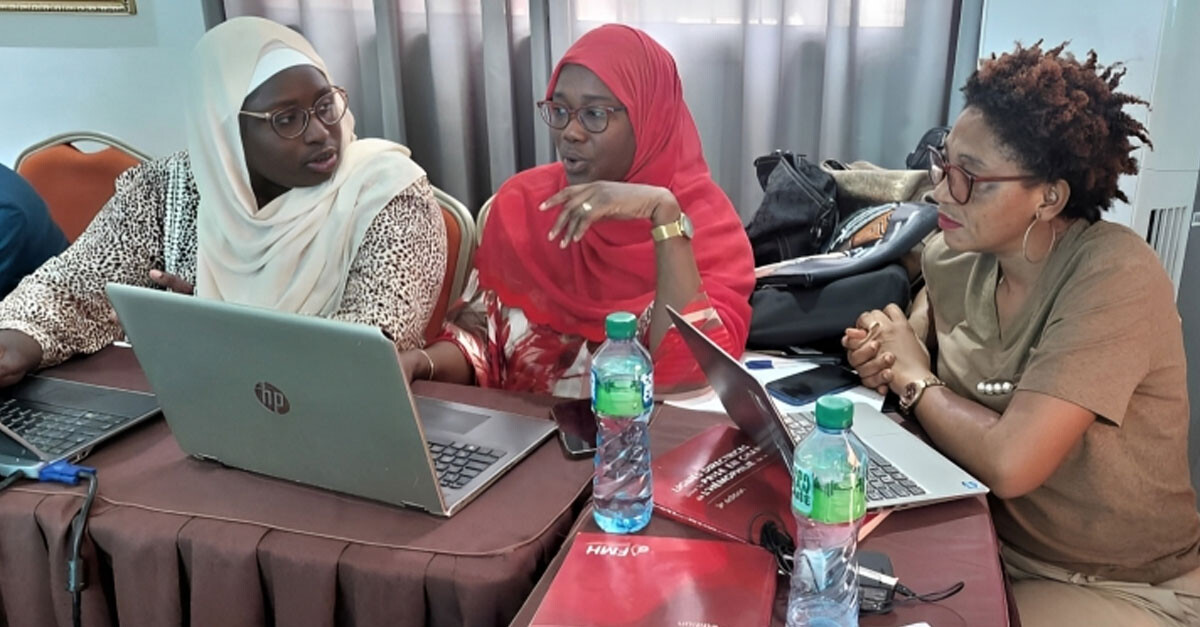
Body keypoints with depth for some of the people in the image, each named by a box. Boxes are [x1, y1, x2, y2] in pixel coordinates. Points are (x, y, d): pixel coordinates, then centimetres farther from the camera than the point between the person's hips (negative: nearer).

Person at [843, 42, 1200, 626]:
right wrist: (888, 348, -4)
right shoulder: (952, 258, -5)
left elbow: (1009, 463, -32)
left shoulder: (1113, 276, -24)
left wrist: (914, 379, -14)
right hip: (989, 538, 5)